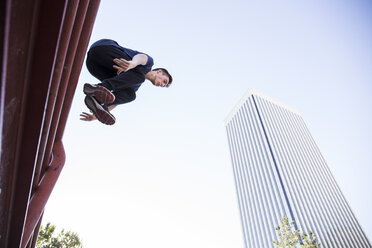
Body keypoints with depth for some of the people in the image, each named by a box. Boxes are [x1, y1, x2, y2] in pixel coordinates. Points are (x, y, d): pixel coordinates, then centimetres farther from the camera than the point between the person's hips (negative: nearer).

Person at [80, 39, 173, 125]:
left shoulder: (135, 85, 27)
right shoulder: (149, 61, 8)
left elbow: (116, 100, 22)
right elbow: (141, 57, -17)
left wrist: (96, 115, 12)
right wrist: (132, 63, -43)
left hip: (94, 65, 6)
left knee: (129, 95, -10)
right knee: (138, 76, -21)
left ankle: (96, 100, -35)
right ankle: (101, 88, -38)